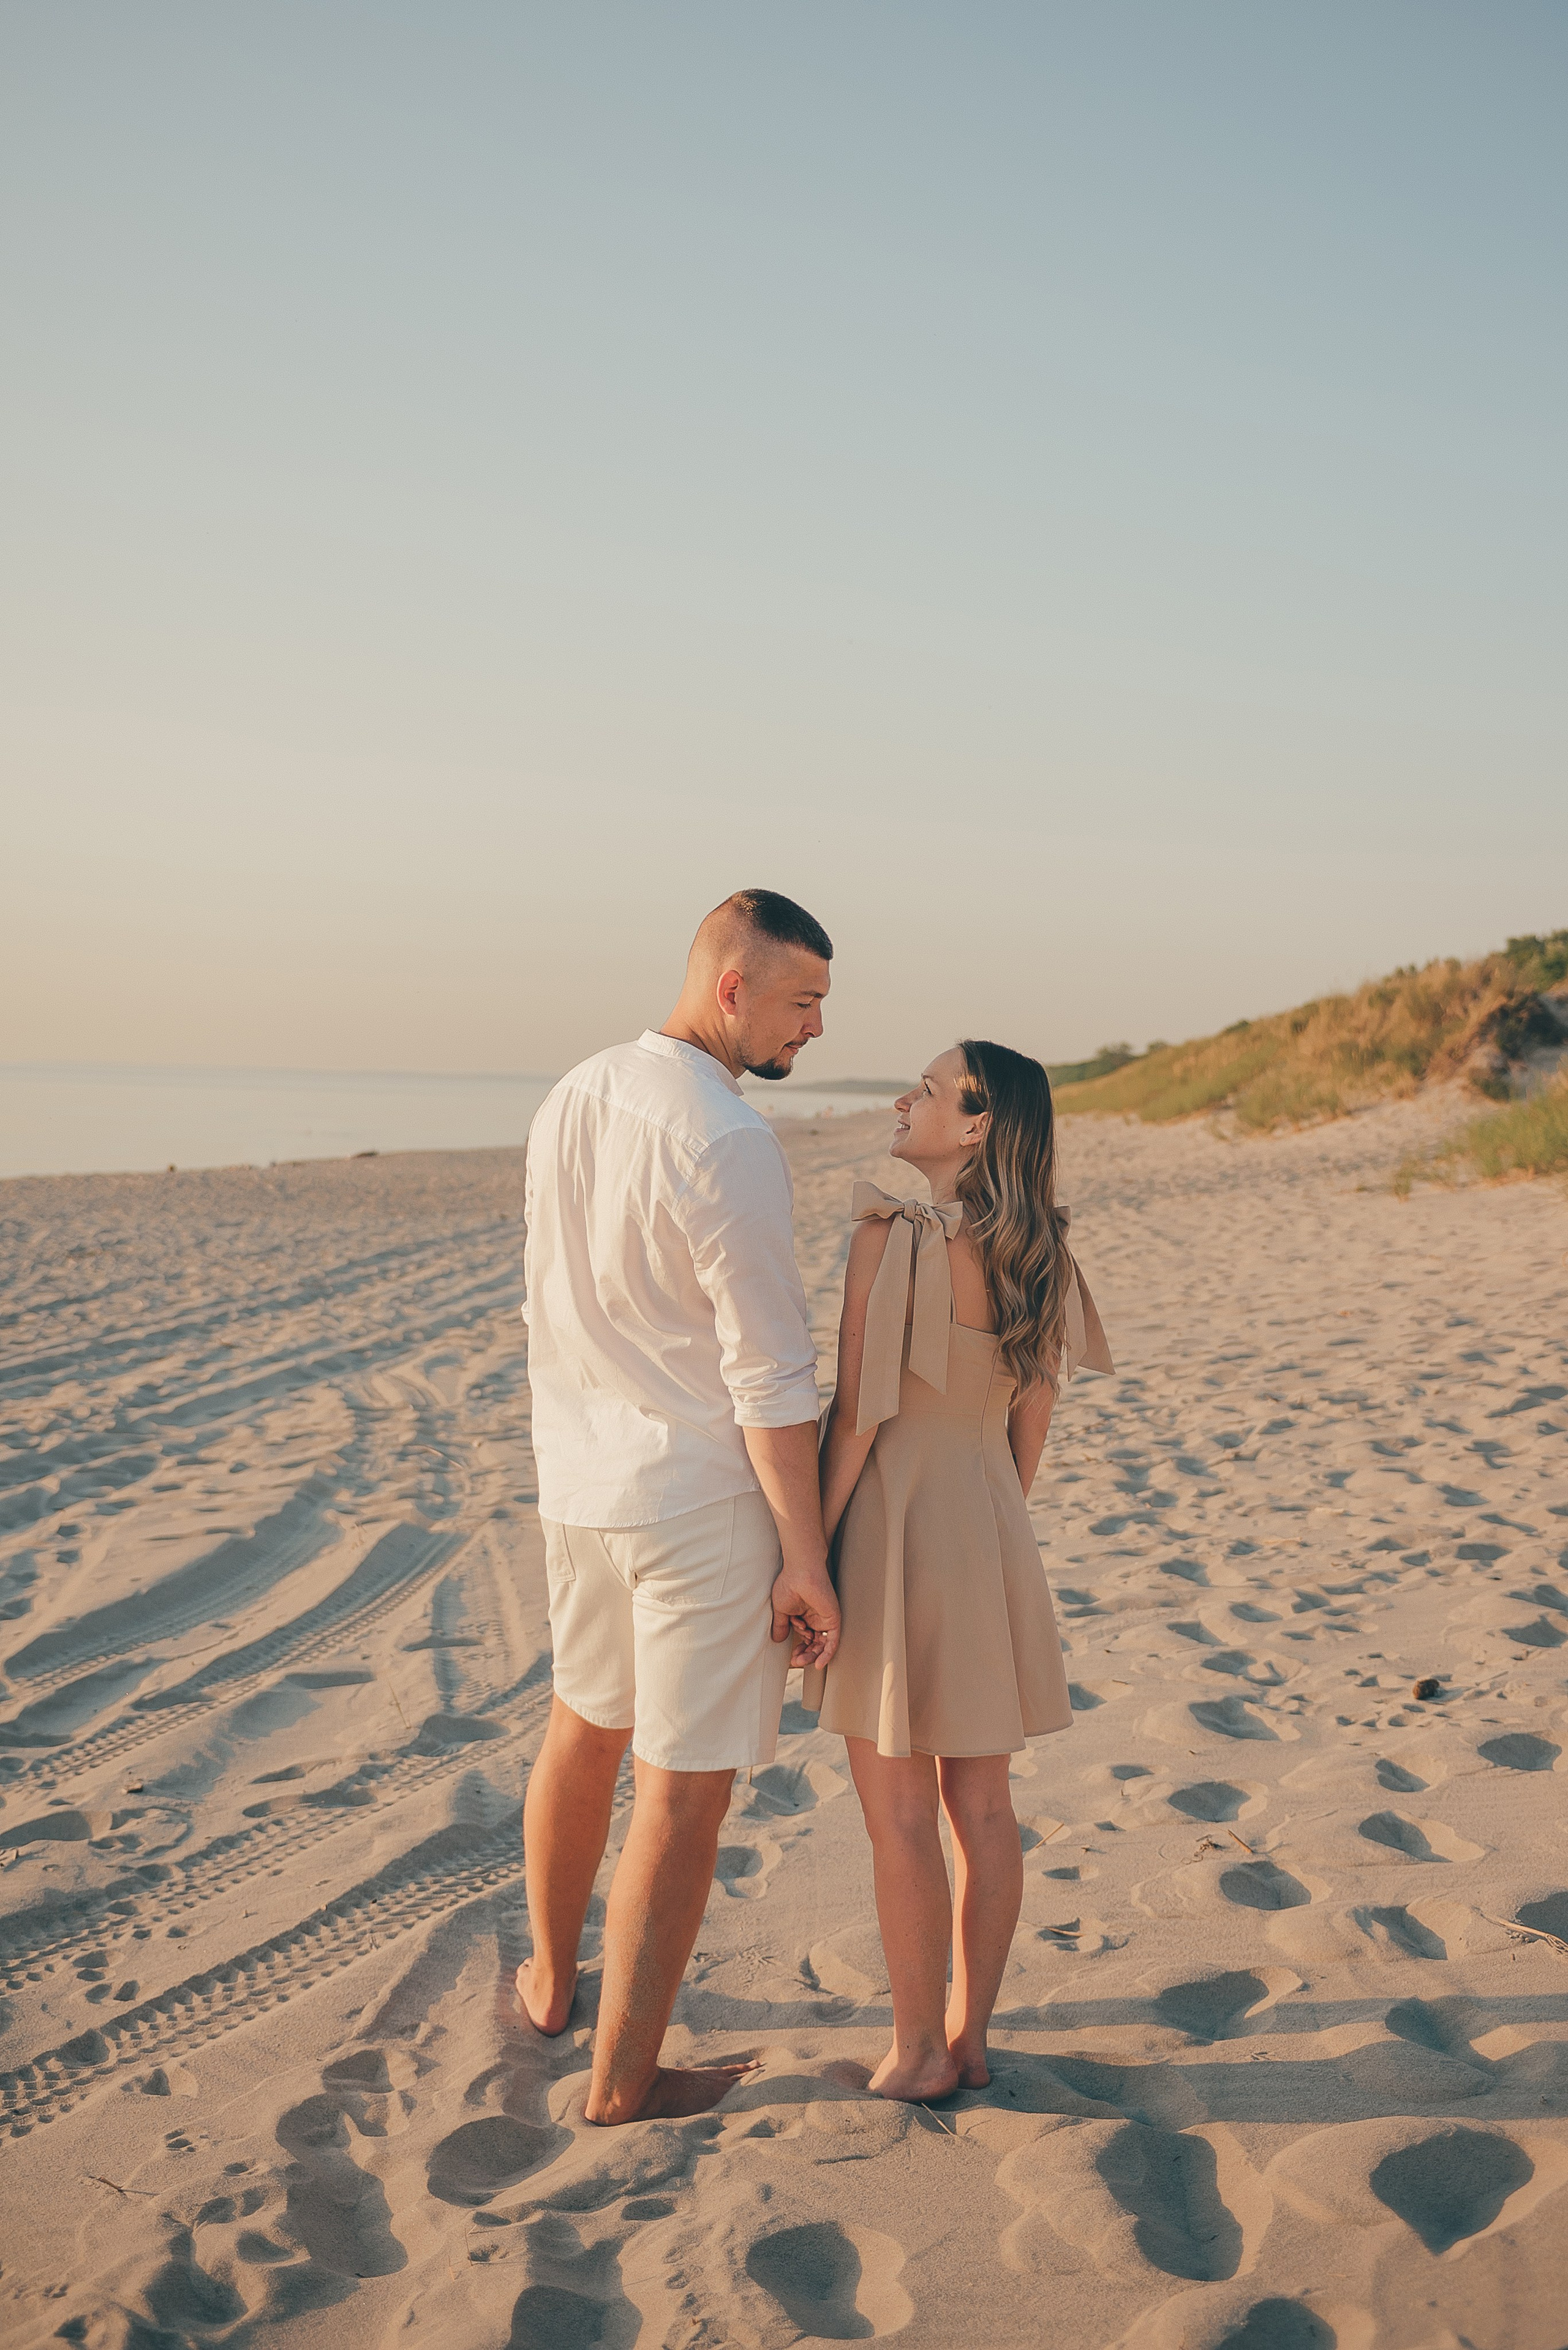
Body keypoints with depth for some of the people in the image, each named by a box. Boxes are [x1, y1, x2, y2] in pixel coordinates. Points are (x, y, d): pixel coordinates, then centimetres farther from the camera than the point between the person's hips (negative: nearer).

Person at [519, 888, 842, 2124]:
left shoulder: (570, 1102, 4)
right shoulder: (731, 1142, -21)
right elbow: (770, 1377, -20)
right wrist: (807, 1560, -14)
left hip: (577, 1483, 8)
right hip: (700, 1499, -8)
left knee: (583, 1726, 26)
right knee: (684, 1788, 5)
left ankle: (552, 1979, 45)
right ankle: (624, 2076, 18)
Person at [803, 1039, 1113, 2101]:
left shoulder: (894, 1236, -18)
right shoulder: (1040, 1259, 2)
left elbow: (856, 1417, -17)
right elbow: (1031, 1428, 9)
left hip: (896, 1525, -7)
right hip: (992, 1533, 7)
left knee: (899, 1816, 5)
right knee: (981, 1804, 14)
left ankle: (919, 2052, 16)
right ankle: (970, 2036, 25)